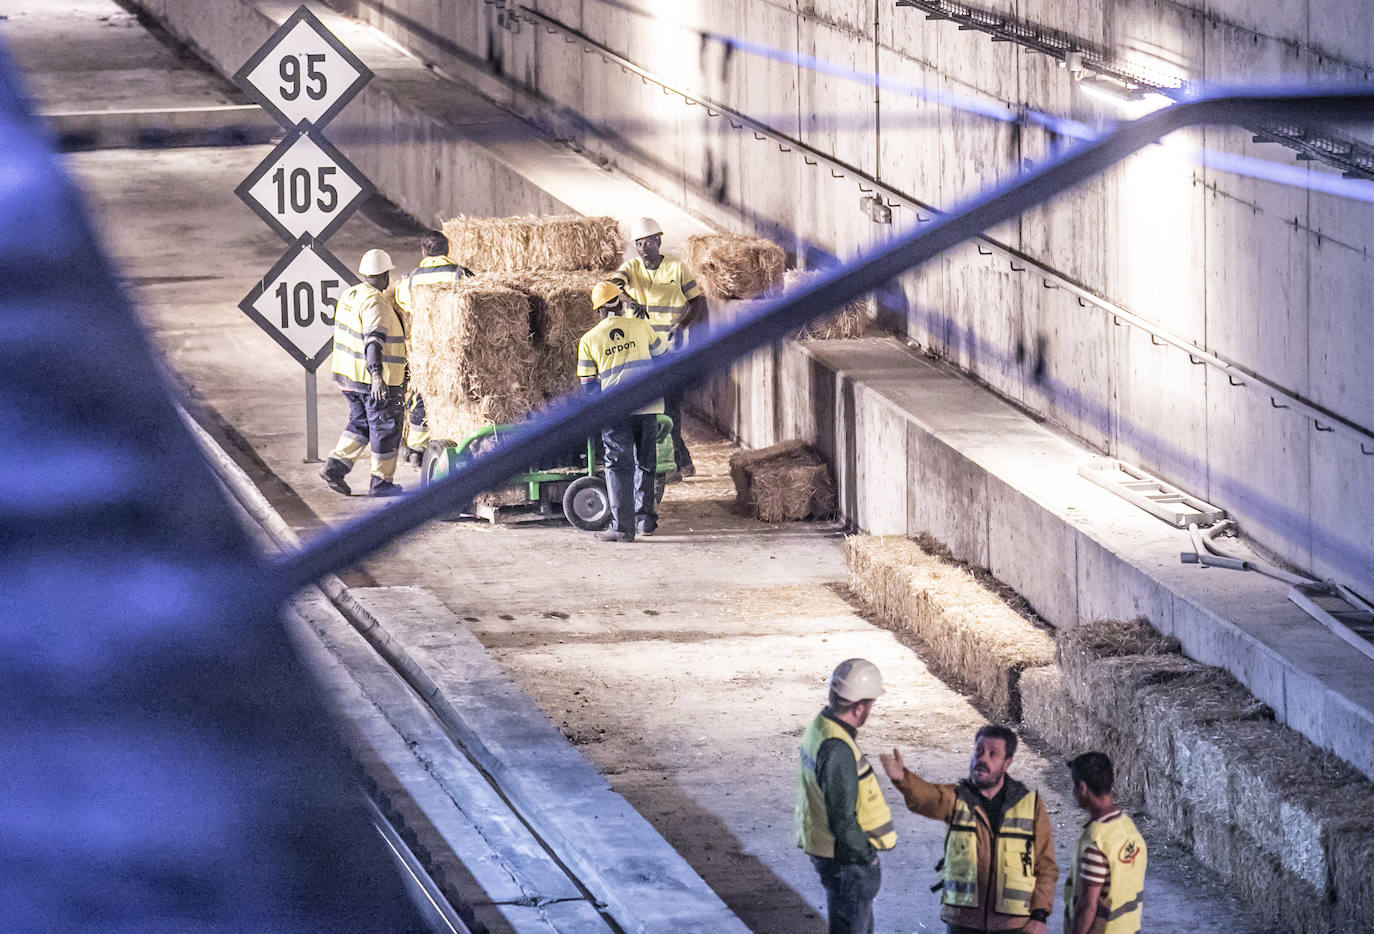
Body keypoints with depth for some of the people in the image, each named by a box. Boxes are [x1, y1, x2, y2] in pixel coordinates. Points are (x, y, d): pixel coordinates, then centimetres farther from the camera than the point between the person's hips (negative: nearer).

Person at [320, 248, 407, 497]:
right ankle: (381, 481, 10)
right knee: (385, 427, 5)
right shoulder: (376, 304, -21)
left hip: (349, 374, 8)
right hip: (378, 379, -8)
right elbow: (374, 341, -31)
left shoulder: (349, 296, 7)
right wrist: (377, 377, -38)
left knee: (360, 422, 20)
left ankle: (335, 466, 8)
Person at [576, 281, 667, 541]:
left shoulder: (589, 340, 1)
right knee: (645, 464, 17)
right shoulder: (641, 327, 5)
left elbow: (588, 384, 3)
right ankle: (645, 518, 23)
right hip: (647, 406, 2)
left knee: (619, 466, 1)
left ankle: (622, 526, -5)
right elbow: (662, 356, 18)